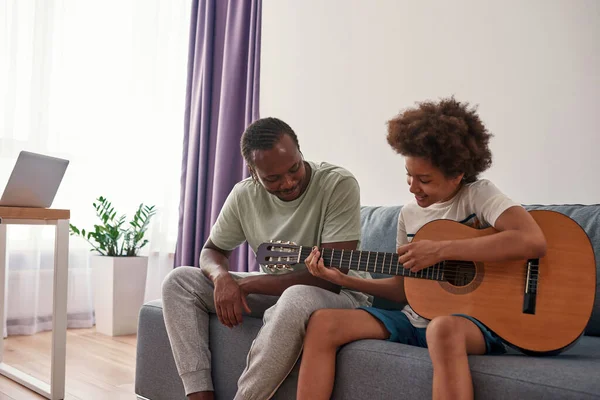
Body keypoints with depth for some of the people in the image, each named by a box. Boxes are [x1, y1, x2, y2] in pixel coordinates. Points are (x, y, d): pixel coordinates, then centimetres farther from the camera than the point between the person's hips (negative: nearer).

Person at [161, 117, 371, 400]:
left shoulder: (339, 184, -22)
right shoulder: (244, 195, -6)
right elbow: (212, 251, 7)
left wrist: (248, 284, -23)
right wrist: (222, 278, -19)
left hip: (340, 295, -5)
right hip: (273, 292, 6)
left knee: (297, 299, -41)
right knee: (179, 281, -5)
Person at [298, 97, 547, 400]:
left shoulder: (478, 194, -7)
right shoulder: (408, 215, 10)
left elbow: (533, 241, -27)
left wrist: (440, 250, -24)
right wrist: (342, 279, 4)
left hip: (474, 321, -6)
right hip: (415, 319, 6)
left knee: (443, 328, -42)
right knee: (322, 322, -12)